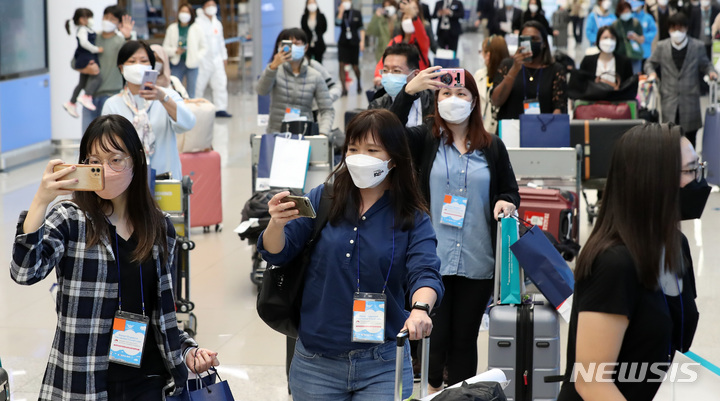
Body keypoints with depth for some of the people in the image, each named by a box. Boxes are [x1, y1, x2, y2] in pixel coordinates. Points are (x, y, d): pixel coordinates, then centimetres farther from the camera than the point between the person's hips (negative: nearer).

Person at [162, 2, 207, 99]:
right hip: (177, 64, 1)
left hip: (192, 65, -1)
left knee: (191, 94, 3)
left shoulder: (197, 28, 1)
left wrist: (196, 57, -12)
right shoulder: (172, 28, 5)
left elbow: (204, 48, 4)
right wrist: (175, 51, -10)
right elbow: (165, 47, 9)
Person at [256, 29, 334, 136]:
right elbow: (262, 91, -18)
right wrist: (273, 66, -33)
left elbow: (327, 110, 5)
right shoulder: (275, 70, 2)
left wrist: (322, 134, -13)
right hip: (276, 134, 0)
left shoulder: (315, 76, 4)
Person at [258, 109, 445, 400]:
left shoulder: (413, 220, -2)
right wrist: (277, 224, -23)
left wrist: (421, 309, -39)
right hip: (315, 362, 1)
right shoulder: (322, 199, 1)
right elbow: (276, 254, 0)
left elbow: (425, 273, -16)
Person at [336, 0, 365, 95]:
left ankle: (359, 83, 35)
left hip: (354, 42, 0)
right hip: (343, 43, 0)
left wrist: (362, 41, -4)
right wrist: (341, 11, -16)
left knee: (355, 66, 5)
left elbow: (361, 28, 4)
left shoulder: (357, 14, 2)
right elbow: (337, 23, -16)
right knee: (342, 65, -10)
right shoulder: (340, 13, 3)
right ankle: (344, 89, -5)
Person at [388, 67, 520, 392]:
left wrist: (506, 203, -11)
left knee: (465, 338, 9)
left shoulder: (492, 147, 7)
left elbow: (511, 192, 13)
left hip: (477, 263, 2)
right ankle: (434, 390, 28)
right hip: (432, 257, -2)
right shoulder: (425, 140, 1)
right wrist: (409, 91, -31)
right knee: (436, 336, 3)